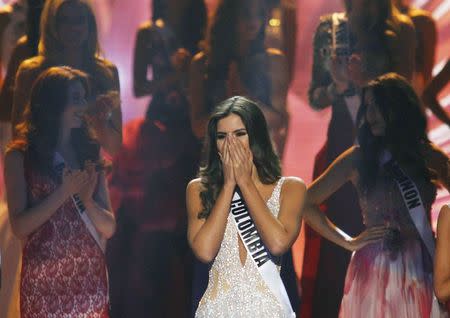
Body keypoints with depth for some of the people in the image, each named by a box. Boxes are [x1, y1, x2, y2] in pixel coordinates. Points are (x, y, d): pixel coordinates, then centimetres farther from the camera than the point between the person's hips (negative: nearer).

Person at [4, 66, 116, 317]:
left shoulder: (89, 153, 11)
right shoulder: (20, 156, -2)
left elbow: (109, 228, 6)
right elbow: (19, 227, -11)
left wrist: (86, 198, -12)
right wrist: (64, 192, -17)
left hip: (91, 277, 4)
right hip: (43, 280, -4)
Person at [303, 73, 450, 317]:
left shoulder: (430, 157, 4)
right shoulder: (358, 158, 0)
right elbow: (306, 203, 1)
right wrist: (348, 242, -2)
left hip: (423, 269, 1)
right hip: (375, 270, -1)